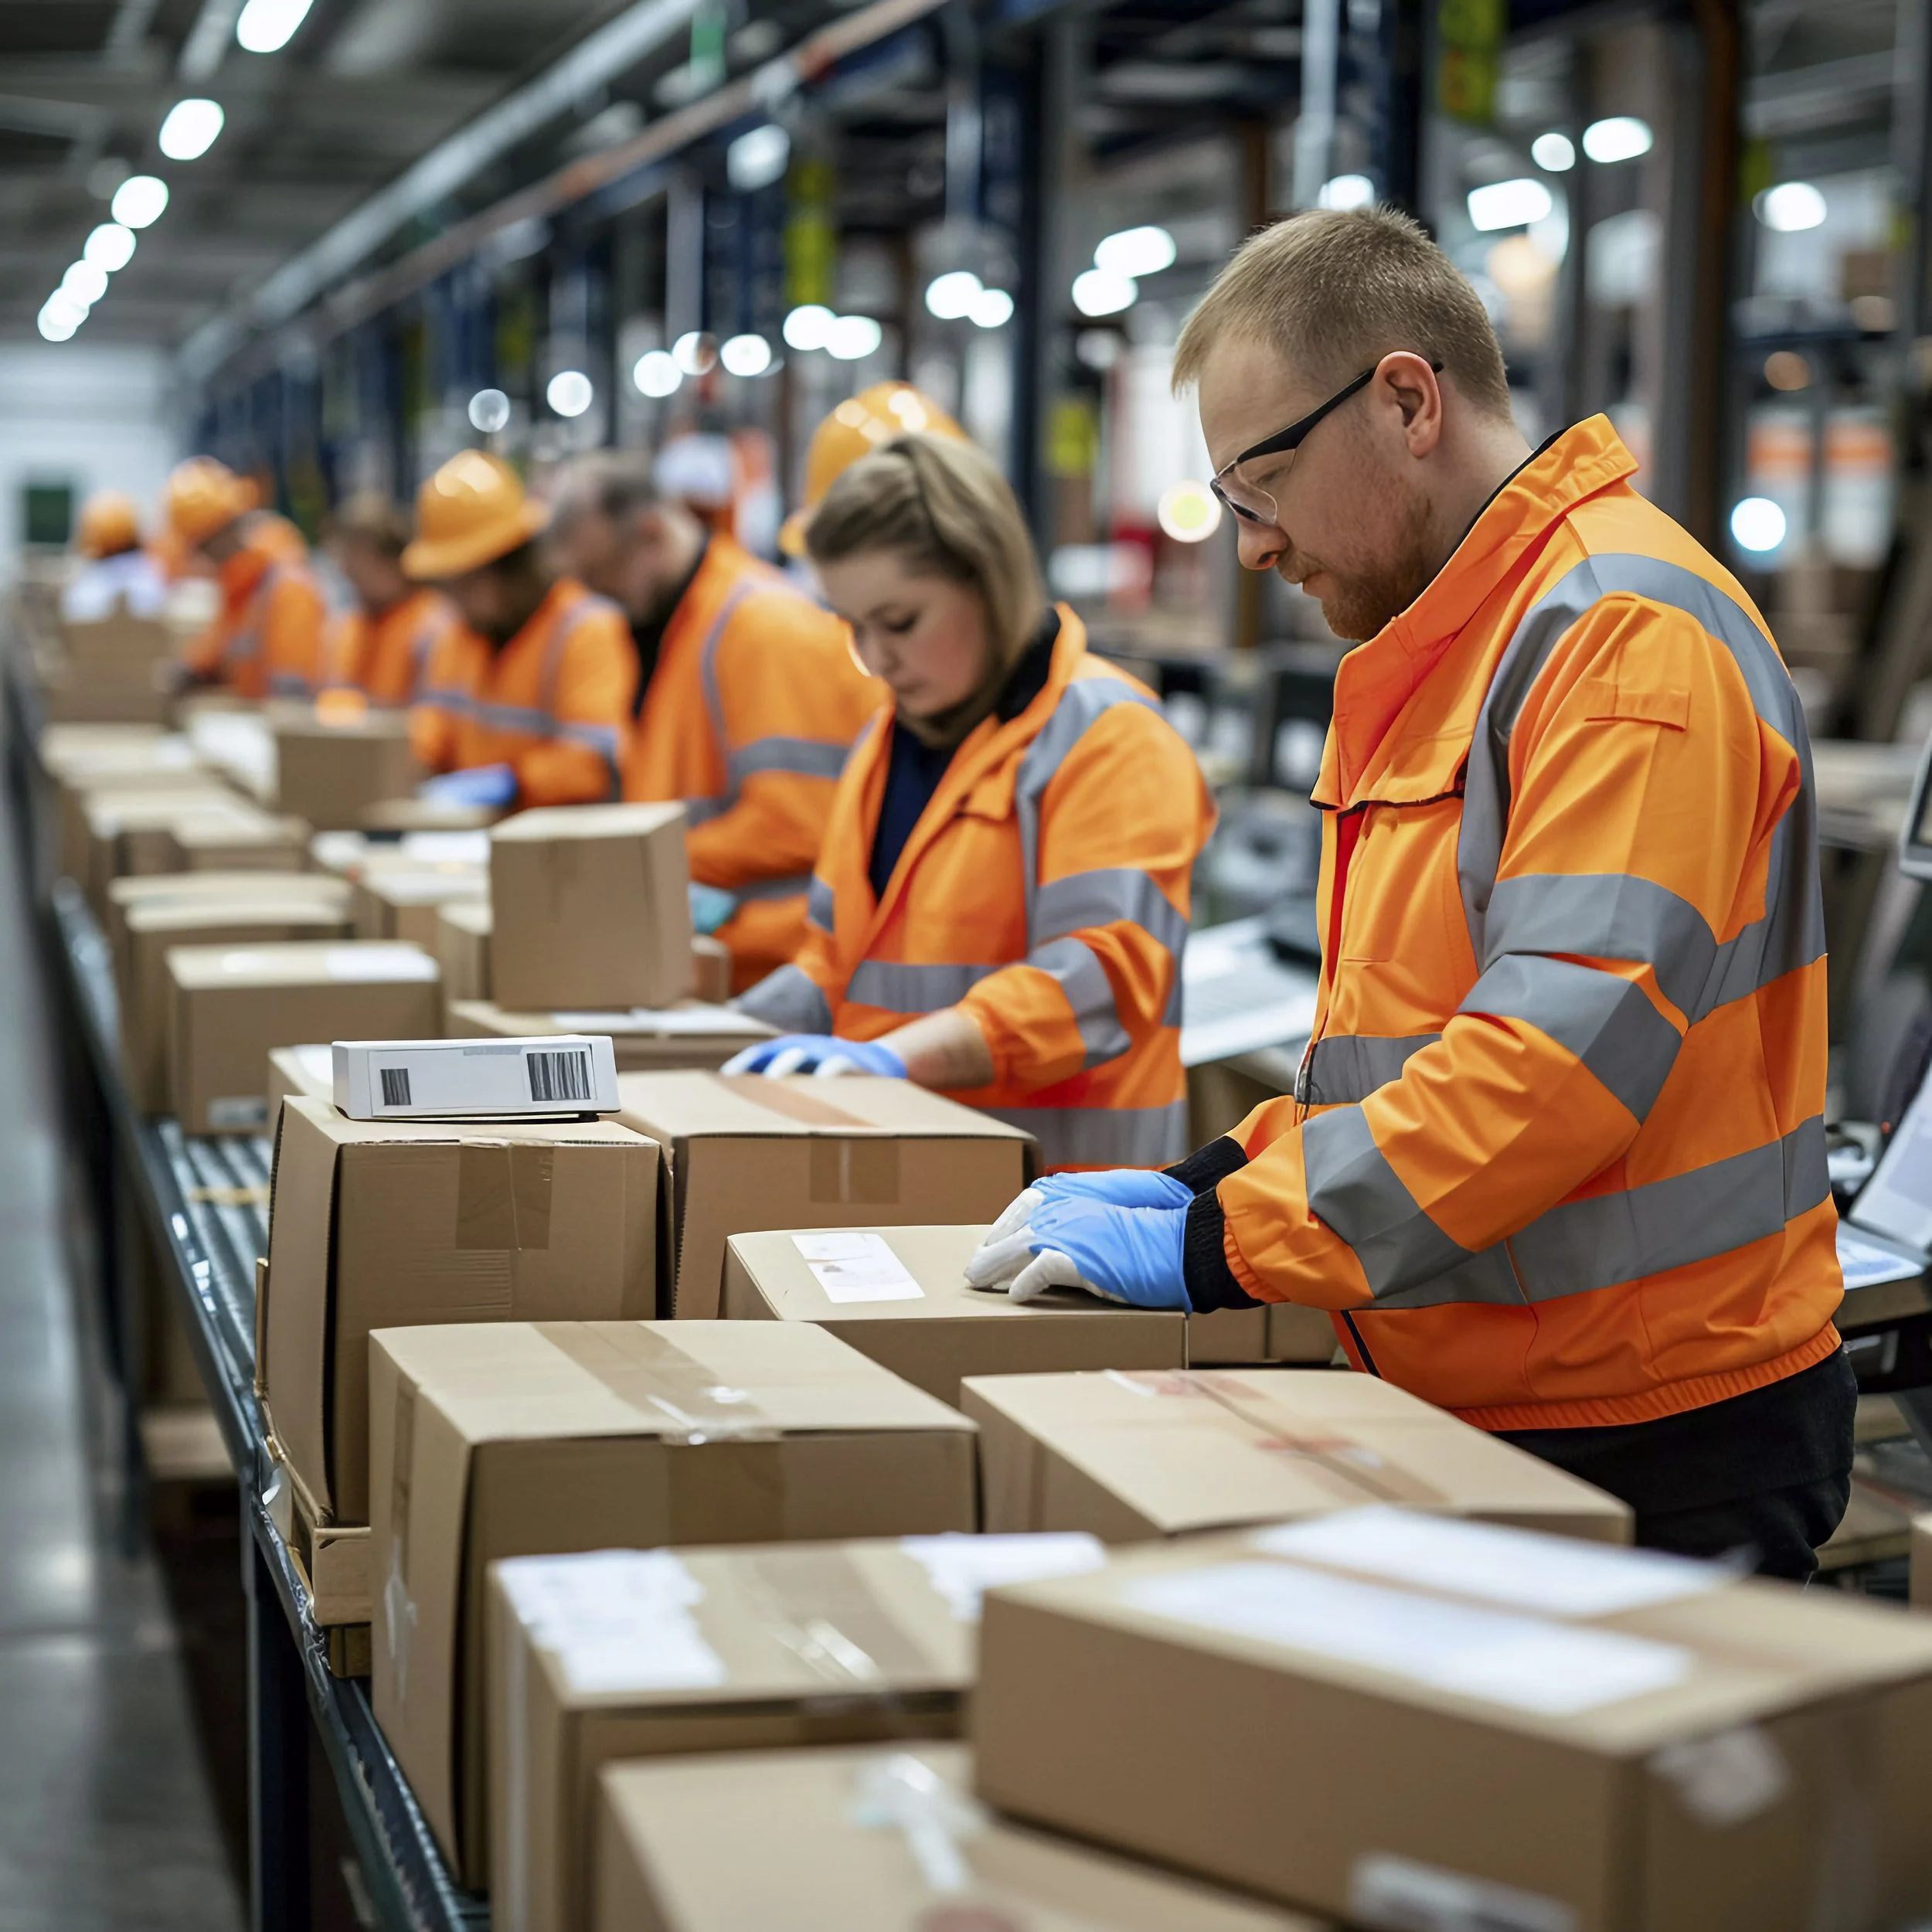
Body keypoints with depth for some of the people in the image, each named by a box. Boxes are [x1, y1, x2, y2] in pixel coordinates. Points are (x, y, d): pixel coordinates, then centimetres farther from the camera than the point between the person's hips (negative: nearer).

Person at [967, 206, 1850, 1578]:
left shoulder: (1627, 631, -17)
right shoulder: (1437, 654, 16)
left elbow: (1561, 1051, -26)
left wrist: (1216, 1248, -22)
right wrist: (1218, 1181, 5)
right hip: (1469, 1419, 9)